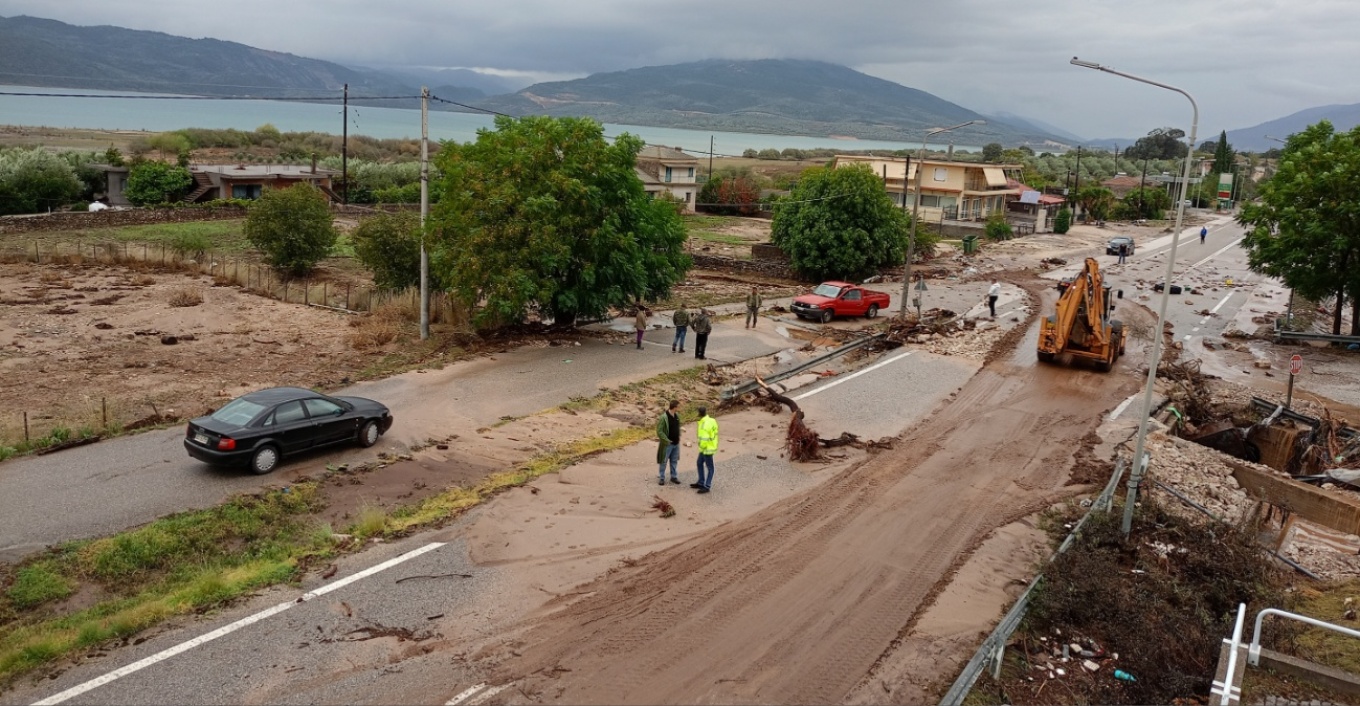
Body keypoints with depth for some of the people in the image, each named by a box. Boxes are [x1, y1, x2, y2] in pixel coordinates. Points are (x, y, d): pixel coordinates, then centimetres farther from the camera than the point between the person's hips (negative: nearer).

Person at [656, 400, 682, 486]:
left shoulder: (677, 416, 1)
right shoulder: (663, 417, -21)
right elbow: (659, 431, -19)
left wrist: (679, 436, 8)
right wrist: (667, 440, -19)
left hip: (676, 443, 7)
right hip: (667, 444, -6)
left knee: (674, 461, 15)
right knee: (663, 461, 5)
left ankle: (673, 476, 27)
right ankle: (661, 478, 16)